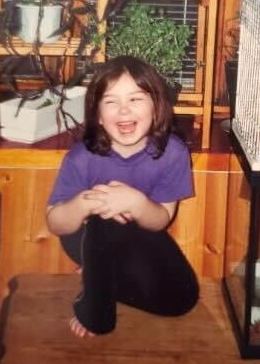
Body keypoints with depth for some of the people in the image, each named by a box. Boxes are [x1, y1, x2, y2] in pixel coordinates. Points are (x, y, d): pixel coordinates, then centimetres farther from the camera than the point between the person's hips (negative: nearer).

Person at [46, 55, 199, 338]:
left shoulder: (172, 152, -23)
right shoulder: (82, 156, -25)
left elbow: (161, 221, -18)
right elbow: (55, 223, -21)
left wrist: (136, 203, -42)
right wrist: (84, 203, -44)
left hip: (140, 238, 3)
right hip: (89, 239, -3)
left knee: (180, 298, -13)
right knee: (105, 221, -37)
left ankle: (98, 281, 9)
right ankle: (94, 307, -14)